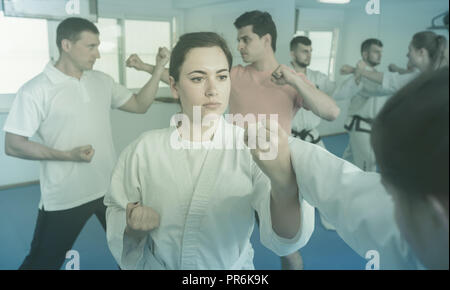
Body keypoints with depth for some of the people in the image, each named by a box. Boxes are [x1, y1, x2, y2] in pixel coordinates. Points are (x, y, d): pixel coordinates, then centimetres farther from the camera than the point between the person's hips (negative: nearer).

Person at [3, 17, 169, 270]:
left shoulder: (102, 81, 5)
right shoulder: (36, 90, -12)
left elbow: (140, 105, 7)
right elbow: (13, 145, -12)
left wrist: (159, 69, -4)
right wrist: (67, 155, -23)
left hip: (110, 189, 6)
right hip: (65, 198, -5)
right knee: (42, 262, 11)